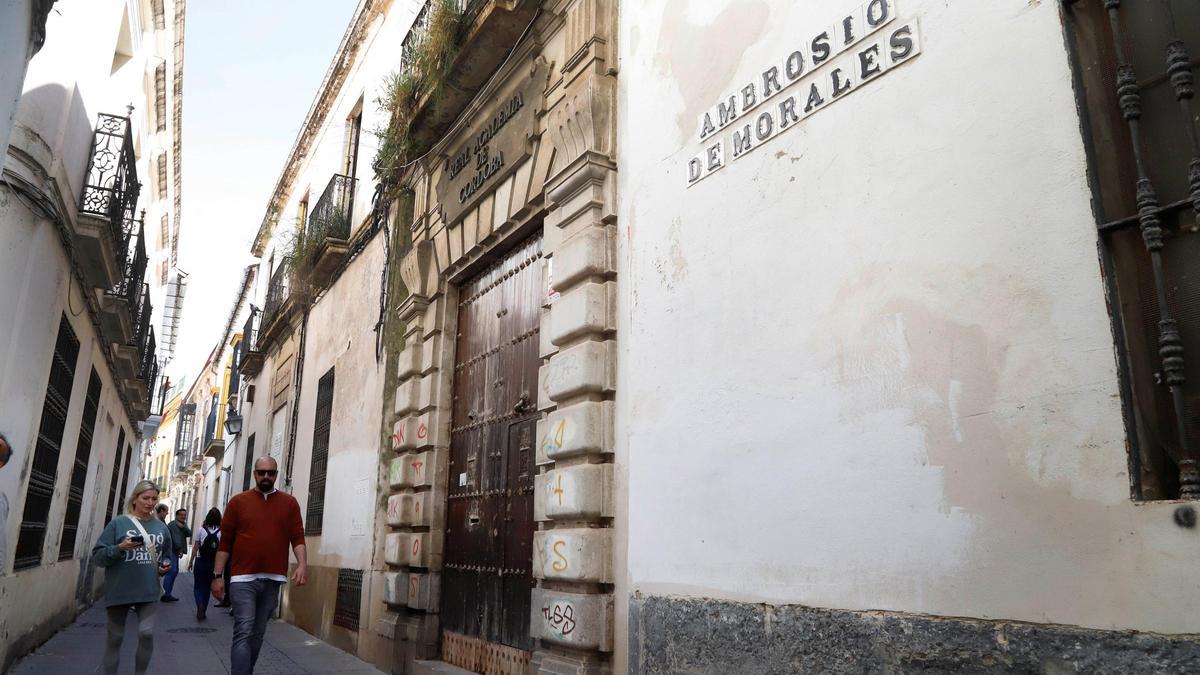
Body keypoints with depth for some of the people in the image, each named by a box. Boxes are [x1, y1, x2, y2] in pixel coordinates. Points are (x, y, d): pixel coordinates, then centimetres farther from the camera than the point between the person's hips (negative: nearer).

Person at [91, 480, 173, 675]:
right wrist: (120, 548, -21)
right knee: (115, 638, 10)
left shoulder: (161, 527, 9)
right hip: (119, 591, -2)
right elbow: (98, 555, -6)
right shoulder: (118, 523, -3)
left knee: (147, 634, -7)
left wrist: (165, 565, 0)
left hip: (148, 591, 2)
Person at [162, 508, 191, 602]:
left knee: (175, 571, 11)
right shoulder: (173, 524, -9)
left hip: (175, 551, 10)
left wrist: (183, 526, -14)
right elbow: (175, 537, -19)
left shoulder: (183, 525, 18)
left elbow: (189, 533, 2)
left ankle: (167, 594, 16)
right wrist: (180, 549, -25)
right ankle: (165, 594, -17)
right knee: (172, 571, -16)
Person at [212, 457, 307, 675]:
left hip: (273, 580, 2)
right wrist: (217, 576, 2)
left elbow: (298, 537, 1)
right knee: (243, 632, -10)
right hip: (243, 579, -2)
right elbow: (225, 542, 5)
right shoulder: (238, 502, 5)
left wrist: (302, 564, -15)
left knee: (258, 633, 11)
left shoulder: (289, 503, 7)